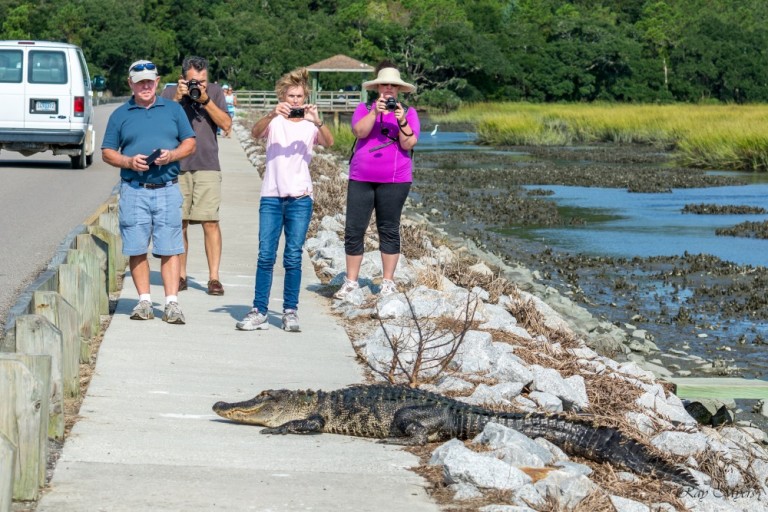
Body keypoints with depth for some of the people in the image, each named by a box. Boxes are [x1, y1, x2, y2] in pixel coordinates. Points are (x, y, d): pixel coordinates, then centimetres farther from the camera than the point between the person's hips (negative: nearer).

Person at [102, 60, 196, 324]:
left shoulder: (173, 109, 12)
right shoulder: (120, 115, 10)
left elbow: (190, 143, 11)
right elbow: (107, 153, 10)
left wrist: (172, 155, -9)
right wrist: (128, 161, -9)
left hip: (168, 190, 0)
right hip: (133, 191, 0)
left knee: (169, 249, -4)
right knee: (137, 249, 0)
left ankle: (172, 302, -3)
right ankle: (144, 301, 9)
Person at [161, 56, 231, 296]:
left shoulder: (215, 92, 7)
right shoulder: (170, 93, 5)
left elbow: (226, 124, -2)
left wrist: (206, 101, -11)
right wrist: (177, 99, -13)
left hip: (207, 167, -1)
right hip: (176, 167, 1)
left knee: (210, 222, -7)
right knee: (179, 223, 4)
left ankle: (214, 277, -5)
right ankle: (181, 275, 14)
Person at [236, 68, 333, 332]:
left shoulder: (310, 125, 7)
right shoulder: (275, 121, 6)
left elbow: (329, 142, -13)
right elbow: (255, 132, -15)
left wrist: (317, 121, -31)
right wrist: (273, 114, -33)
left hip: (300, 198, 0)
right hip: (271, 196, 0)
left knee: (293, 258, 2)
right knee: (265, 256, -2)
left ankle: (290, 312, 9)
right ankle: (259, 312, -1)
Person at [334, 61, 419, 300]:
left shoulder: (409, 113, 6)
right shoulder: (364, 109, 10)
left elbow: (408, 144, -6)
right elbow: (360, 131, -9)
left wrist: (401, 120, -19)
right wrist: (375, 112, -20)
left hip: (394, 181, -2)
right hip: (361, 178, 2)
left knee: (389, 230, 3)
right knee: (353, 230, 1)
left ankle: (388, 282, 11)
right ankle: (351, 281, 9)